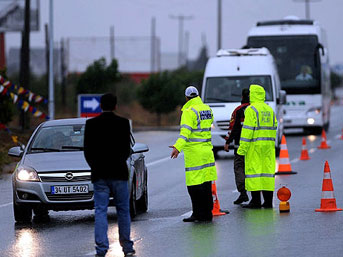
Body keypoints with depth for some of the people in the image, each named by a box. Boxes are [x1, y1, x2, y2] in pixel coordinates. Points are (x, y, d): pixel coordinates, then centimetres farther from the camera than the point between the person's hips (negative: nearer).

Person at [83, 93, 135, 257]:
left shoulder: (91, 124, -2)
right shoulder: (123, 123, -4)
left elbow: (87, 150, 0)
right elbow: (127, 149, -1)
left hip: (99, 175, 0)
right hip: (118, 173, 0)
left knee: (100, 211, 1)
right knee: (123, 210, 10)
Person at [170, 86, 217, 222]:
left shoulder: (189, 112, -12)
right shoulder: (207, 109, 11)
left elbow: (185, 131, -25)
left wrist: (178, 147, -35)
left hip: (194, 152, -8)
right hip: (207, 150, 8)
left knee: (194, 185, -5)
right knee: (206, 184, 11)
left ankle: (198, 213, -6)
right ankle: (207, 213, 15)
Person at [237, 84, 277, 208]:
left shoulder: (251, 110, -8)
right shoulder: (269, 110, 15)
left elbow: (247, 129, -13)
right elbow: (273, 128, 17)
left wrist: (242, 147, -13)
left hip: (254, 145, -7)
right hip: (268, 146, 7)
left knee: (253, 170, -4)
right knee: (267, 170, 7)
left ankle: (256, 200, -7)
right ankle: (268, 201, 7)